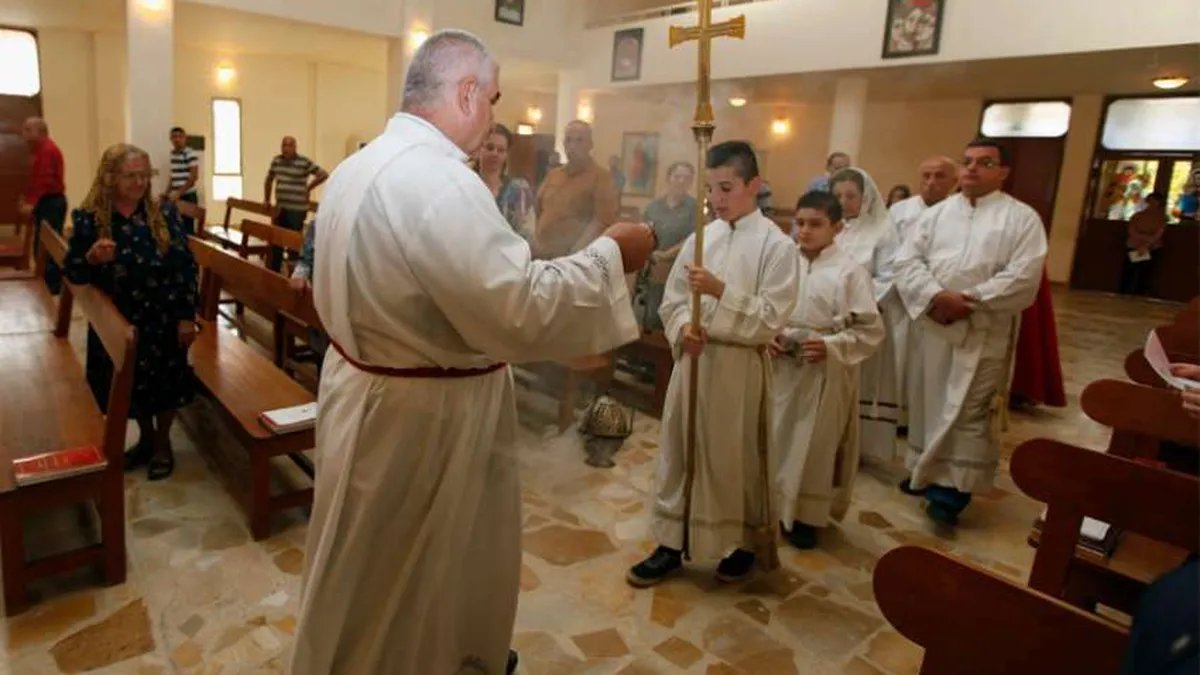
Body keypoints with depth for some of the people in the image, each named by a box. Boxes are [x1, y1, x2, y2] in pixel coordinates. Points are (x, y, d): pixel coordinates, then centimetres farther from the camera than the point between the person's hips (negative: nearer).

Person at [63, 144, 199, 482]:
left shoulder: (164, 213, -7)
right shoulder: (88, 219, -8)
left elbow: (186, 266, -5)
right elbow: (72, 273, -3)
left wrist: (187, 316, -8)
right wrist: (92, 258, -26)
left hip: (163, 319, -1)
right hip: (118, 322, 1)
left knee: (165, 382, 9)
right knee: (130, 384, 15)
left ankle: (162, 442, 31)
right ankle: (145, 435, 39)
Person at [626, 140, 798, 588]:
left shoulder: (777, 244, -7)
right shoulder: (701, 237, 6)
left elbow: (772, 318, -13)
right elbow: (672, 299, 8)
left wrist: (720, 291, -21)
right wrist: (682, 328, -12)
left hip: (740, 368, -4)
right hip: (692, 360, 5)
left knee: (736, 458, 9)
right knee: (680, 452, 11)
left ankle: (745, 543, 32)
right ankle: (672, 544, 26)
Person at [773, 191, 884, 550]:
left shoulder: (850, 272, -10)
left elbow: (872, 330, -9)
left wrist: (831, 346, -20)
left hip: (825, 372, -4)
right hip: (782, 368, 4)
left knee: (815, 446, 7)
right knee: (776, 440, 13)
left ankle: (806, 516, 24)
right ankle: (773, 507, 32)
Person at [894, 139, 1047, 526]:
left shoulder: (1022, 218, 1)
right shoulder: (937, 213, 11)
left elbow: (1023, 277, -10)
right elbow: (907, 260, 0)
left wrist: (969, 301, -17)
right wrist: (935, 297, -16)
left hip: (984, 332, -4)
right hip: (931, 324, 4)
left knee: (969, 411, -3)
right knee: (927, 400, 11)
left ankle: (953, 488, 4)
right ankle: (927, 470, 27)